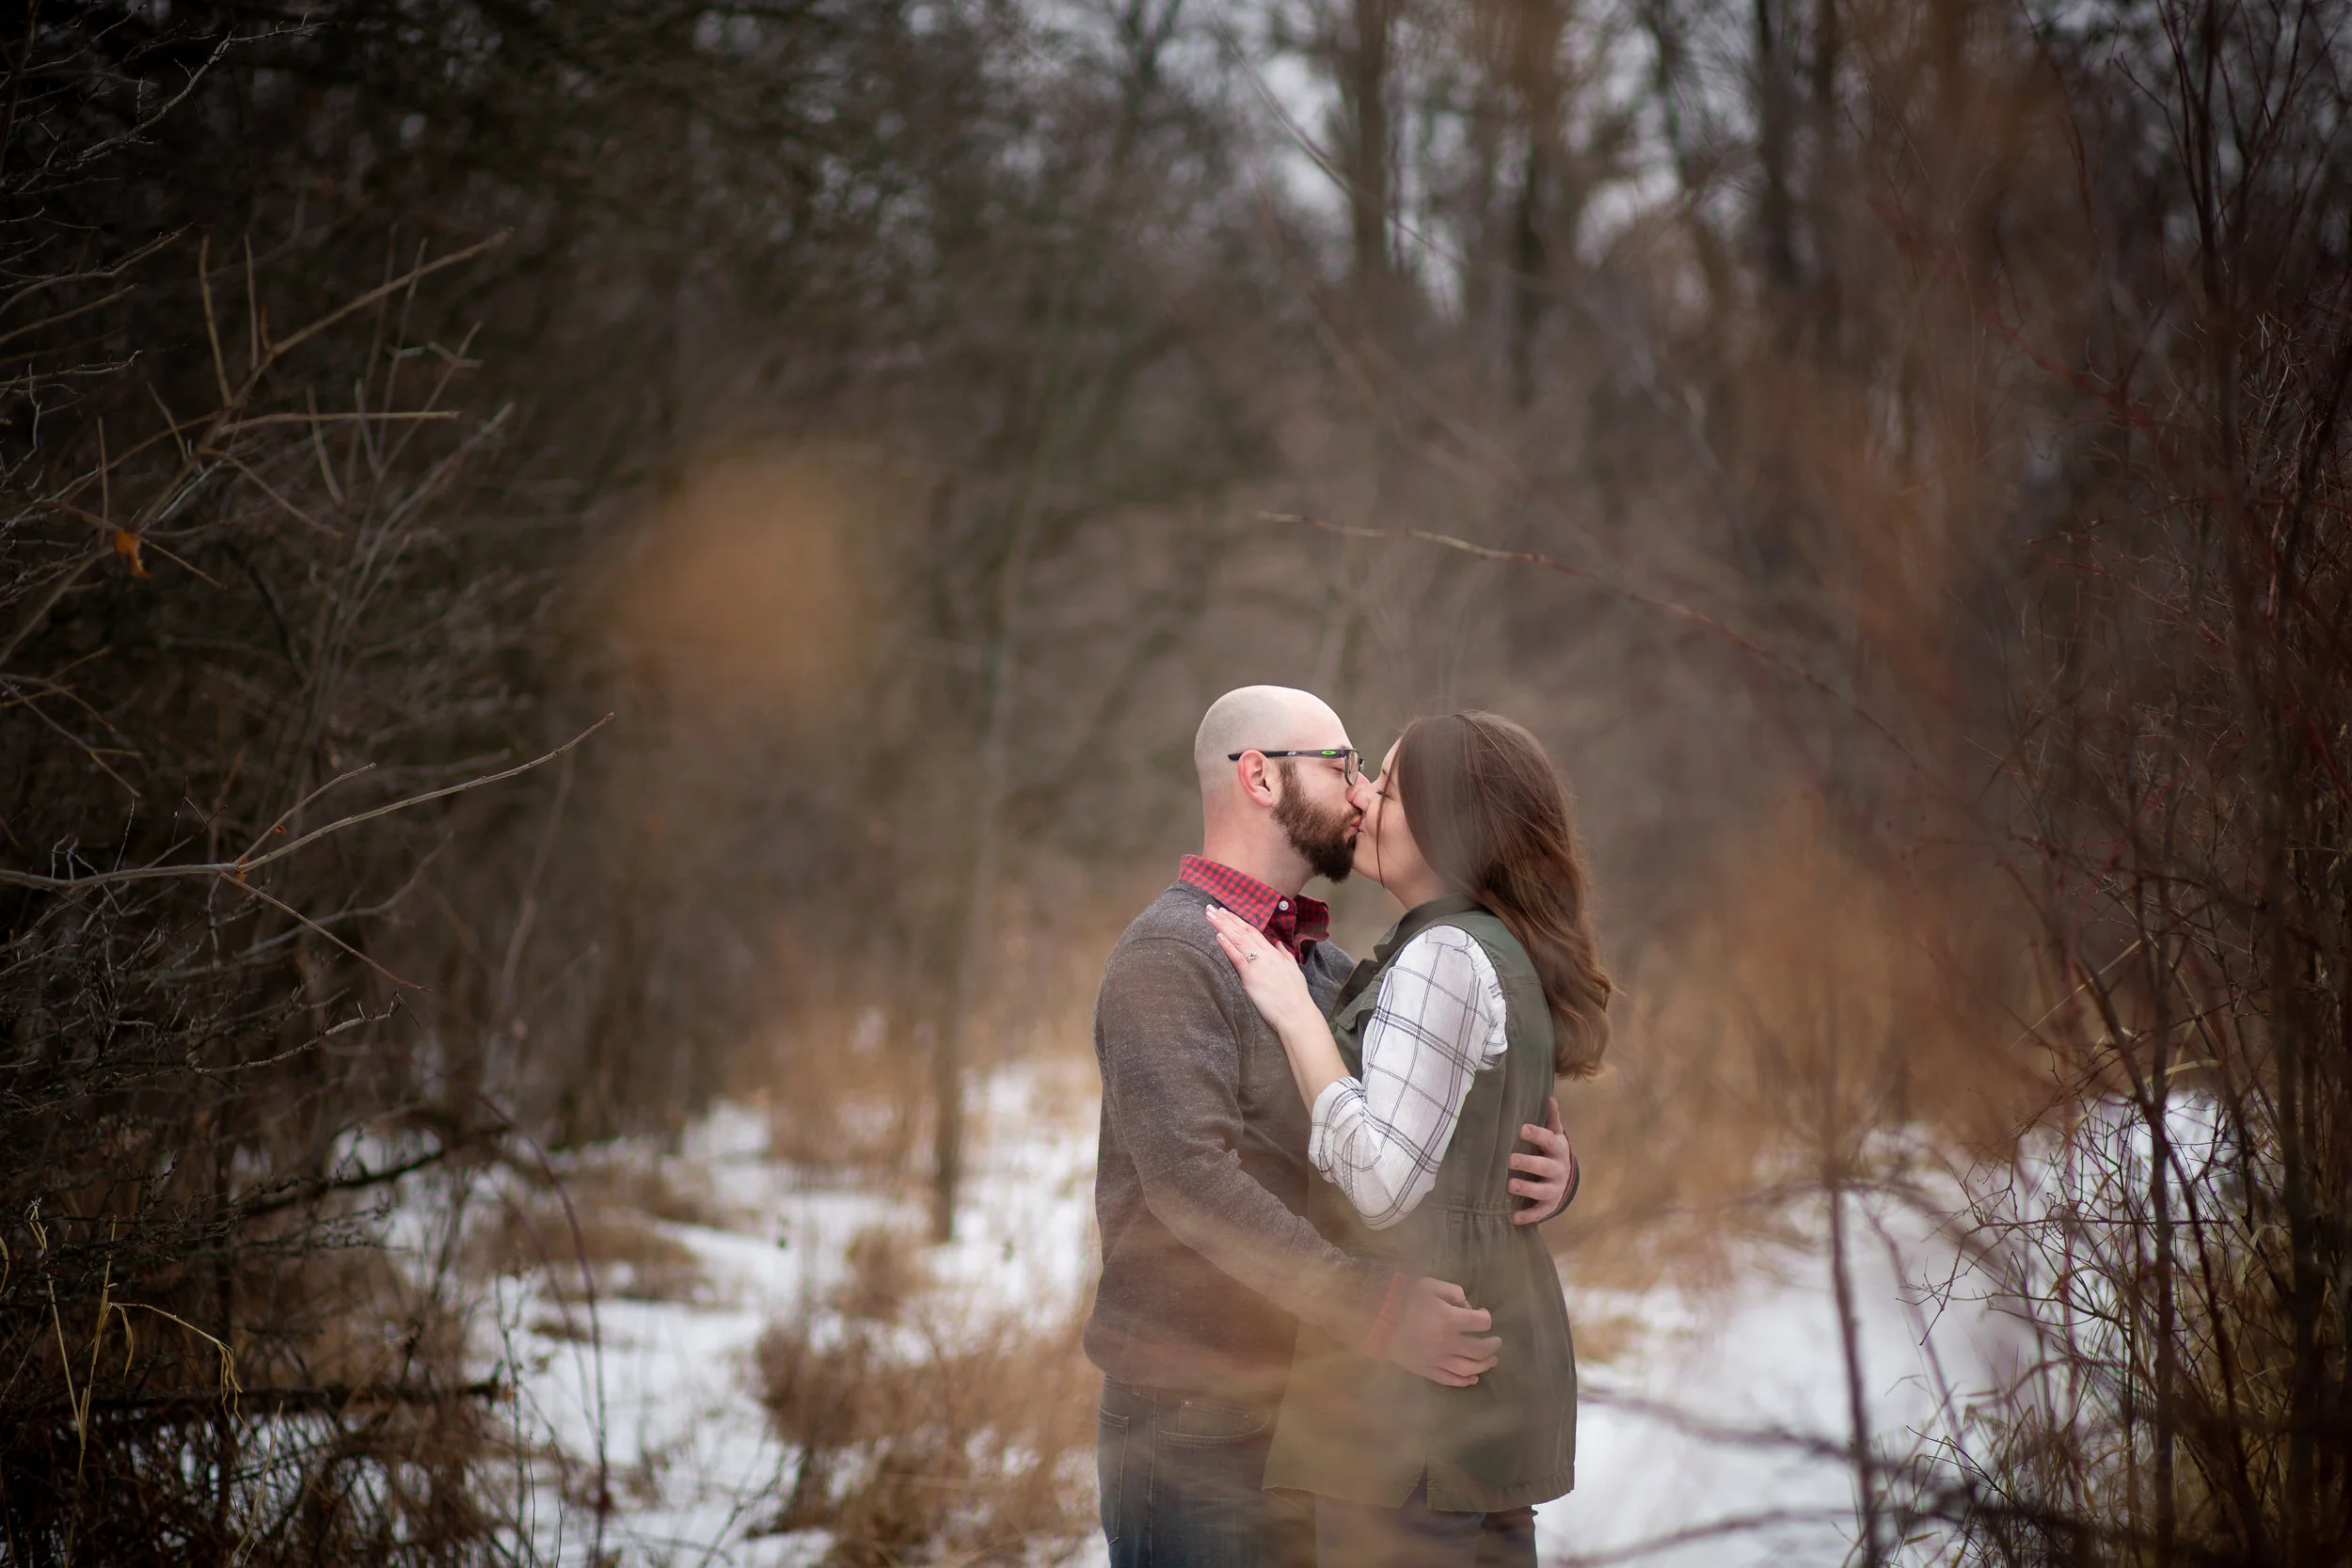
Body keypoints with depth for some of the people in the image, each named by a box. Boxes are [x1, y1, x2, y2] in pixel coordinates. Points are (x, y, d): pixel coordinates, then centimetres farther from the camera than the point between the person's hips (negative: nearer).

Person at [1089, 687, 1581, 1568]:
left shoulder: (1329, 969, 17)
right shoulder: (1170, 956, -11)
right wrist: (1372, 1313, -29)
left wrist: (1548, 1171, -8)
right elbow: (1189, 1174, -23)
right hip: (1195, 1415, -8)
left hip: (1312, 1406, 8)